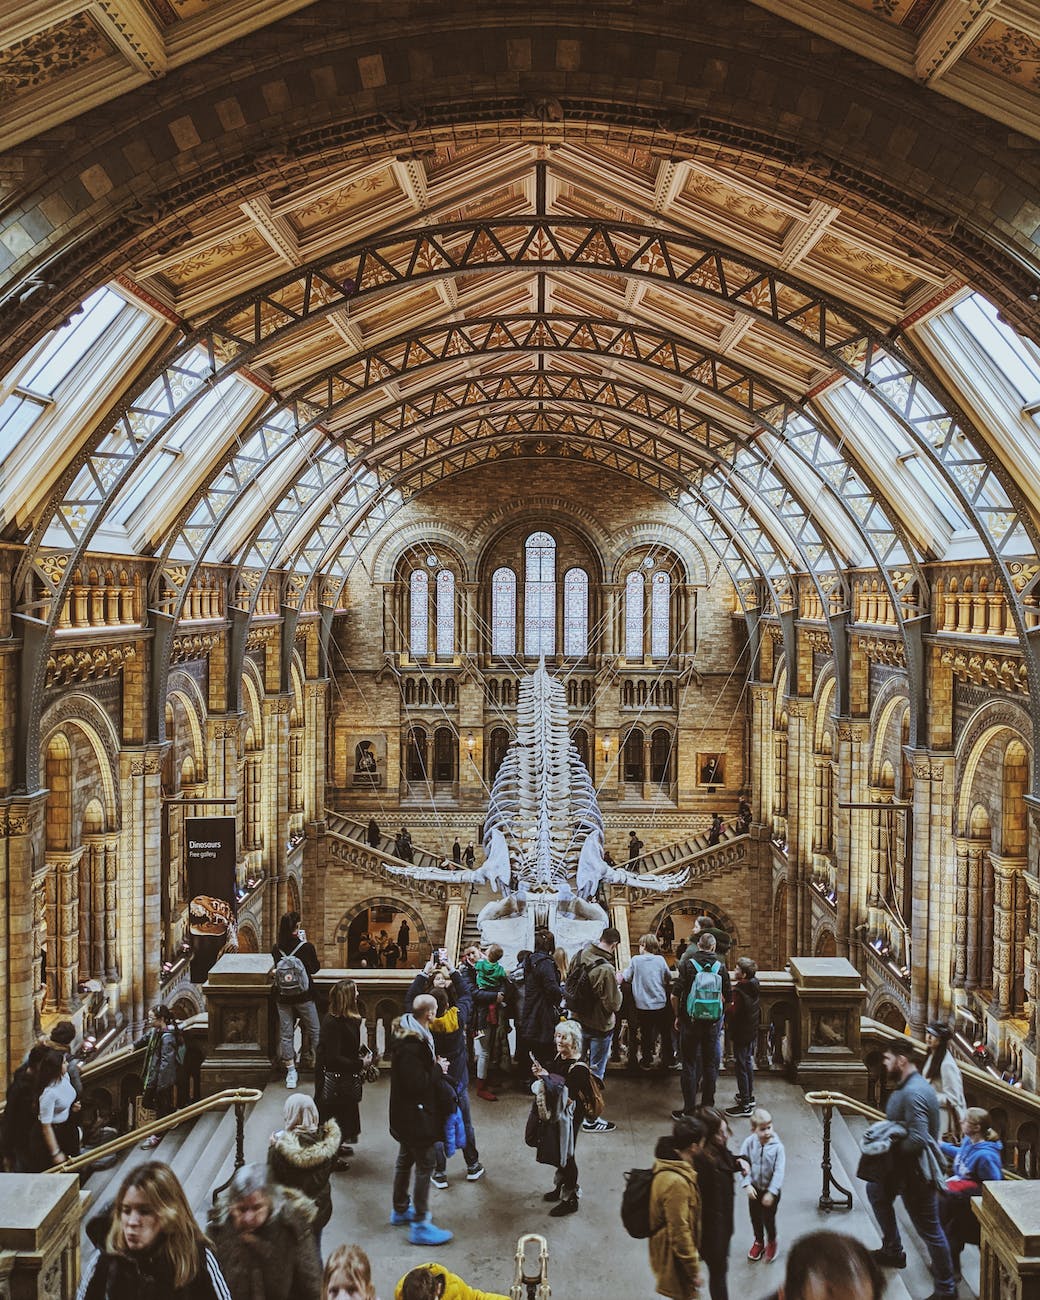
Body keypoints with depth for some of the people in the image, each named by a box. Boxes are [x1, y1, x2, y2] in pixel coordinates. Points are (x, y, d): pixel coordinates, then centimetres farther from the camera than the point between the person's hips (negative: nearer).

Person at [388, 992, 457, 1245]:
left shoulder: (409, 1033, 3)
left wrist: (435, 1067, 2)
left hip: (406, 1112, 10)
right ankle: (420, 1224, 5)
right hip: (416, 1113, -10)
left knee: (406, 1158, 22)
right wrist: (438, 1069, -15)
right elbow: (417, 1084, -28)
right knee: (425, 1162, -2)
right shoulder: (411, 1046, -29)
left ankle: (401, 1209, 38)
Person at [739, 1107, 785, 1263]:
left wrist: (771, 1192, -21)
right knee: (755, 1217, 17)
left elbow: (779, 1171, -19)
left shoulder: (777, 1147, -20)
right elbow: (743, 1164, -11)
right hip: (754, 1188, 3)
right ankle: (758, 1241, 43)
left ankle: (771, 1242, 36)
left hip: (771, 1190, -2)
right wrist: (747, 1184, -21)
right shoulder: (749, 1142, -15)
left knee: (769, 1218, 7)